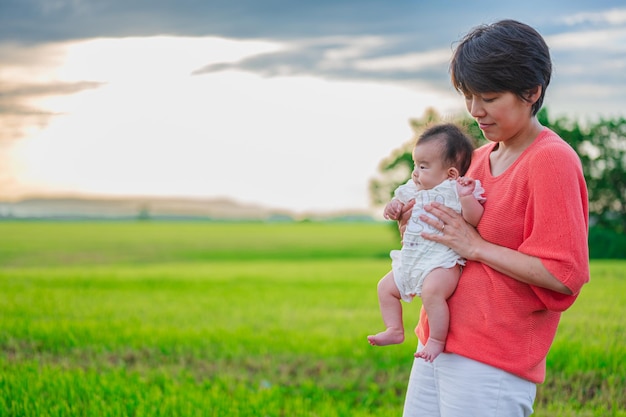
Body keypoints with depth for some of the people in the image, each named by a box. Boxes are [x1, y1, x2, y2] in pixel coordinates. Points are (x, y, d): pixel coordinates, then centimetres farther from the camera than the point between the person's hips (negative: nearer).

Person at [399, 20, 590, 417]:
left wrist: (475, 246, -16)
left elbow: (563, 276, -18)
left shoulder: (551, 161, -13)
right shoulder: (481, 157, 13)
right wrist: (418, 220, 5)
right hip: (438, 347, 8)